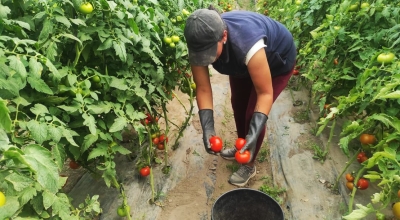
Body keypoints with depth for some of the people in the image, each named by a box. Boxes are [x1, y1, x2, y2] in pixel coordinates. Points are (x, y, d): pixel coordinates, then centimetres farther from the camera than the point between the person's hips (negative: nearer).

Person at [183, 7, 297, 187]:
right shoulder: (200, 44, -30)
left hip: (278, 61, -5)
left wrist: (253, 135, -45)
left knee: (252, 113, -7)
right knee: (238, 105, 14)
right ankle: (241, 147, 41)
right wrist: (207, 128, -35)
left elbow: (265, 93, -38)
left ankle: (249, 166, 16)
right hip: (241, 61, 6)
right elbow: (203, 89, -25)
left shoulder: (248, 44, -47)